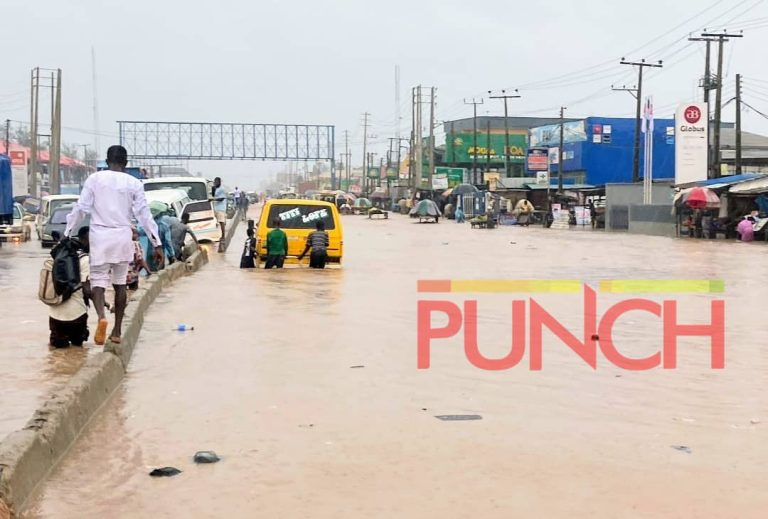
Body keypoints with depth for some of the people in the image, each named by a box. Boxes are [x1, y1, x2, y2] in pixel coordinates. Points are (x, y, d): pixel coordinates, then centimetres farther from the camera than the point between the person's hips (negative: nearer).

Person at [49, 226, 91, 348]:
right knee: (77, 340, 24)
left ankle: (58, 337, 3)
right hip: (75, 313, -4)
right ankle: (74, 338, 2)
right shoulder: (86, 259, -11)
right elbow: (87, 291, -16)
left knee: (59, 342, 25)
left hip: (55, 311, 4)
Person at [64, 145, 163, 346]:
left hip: (99, 235, -1)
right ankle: (117, 331, 15)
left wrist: (67, 233, 8)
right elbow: (144, 214, 0)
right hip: (122, 237, 1)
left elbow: (80, 208, 0)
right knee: (120, 283, 12)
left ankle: (101, 317, -26)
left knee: (98, 280, 3)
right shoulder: (134, 183, 1)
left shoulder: (94, 179, 1)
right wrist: (157, 243, 3)